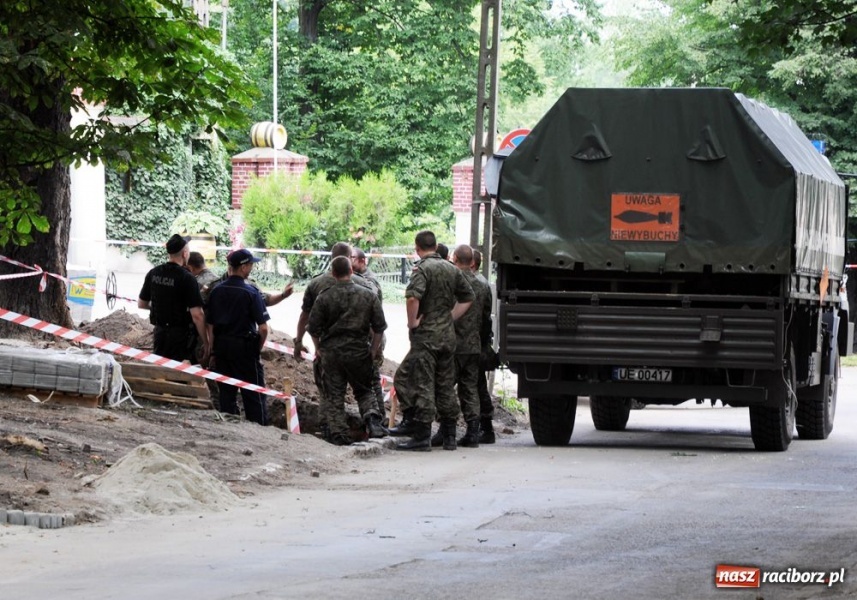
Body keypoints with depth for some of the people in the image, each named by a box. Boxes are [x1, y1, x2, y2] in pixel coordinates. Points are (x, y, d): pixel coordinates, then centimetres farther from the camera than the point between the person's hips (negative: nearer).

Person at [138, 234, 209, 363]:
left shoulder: (153, 274, 2)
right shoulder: (187, 278, -16)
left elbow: (141, 303, 14)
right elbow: (197, 315, -19)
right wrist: (206, 343, -12)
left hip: (160, 332, 6)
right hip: (181, 333, -6)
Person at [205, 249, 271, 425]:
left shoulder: (217, 291, 3)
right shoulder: (250, 292, -12)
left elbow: (209, 325, 7)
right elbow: (263, 328, -14)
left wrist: (213, 350, 14)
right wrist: (258, 348, 1)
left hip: (222, 346, 5)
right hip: (244, 347, -5)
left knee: (226, 393, 11)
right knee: (253, 395, 0)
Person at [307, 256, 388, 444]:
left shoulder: (324, 297, -5)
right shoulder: (368, 295, -1)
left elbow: (313, 327, -1)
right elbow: (379, 326, 2)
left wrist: (318, 349, 15)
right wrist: (373, 350, 13)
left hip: (331, 352, -1)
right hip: (359, 352, 1)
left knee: (334, 395, 7)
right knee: (364, 391, 14)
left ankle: (338, 433, 1)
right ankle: (372, 416, -12)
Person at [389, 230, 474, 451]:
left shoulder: (422, 268, -12)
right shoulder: (451, 269, 11)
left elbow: (413, 297, -28)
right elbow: (468, 298, 20)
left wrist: (412, 323, -15)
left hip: (426, 334, -7)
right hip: (448, 334, 7)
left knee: (422, 384, -5)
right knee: (445, 385, 12)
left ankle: (421, 436, -7)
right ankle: (449, 435, 15)